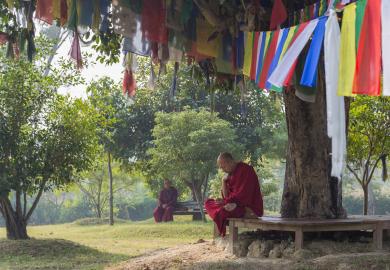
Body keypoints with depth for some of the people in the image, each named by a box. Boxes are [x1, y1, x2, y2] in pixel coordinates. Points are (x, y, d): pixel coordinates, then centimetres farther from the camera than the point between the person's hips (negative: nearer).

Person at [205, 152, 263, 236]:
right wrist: (224, 181, -2)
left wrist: (226, 201, -16)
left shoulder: (245, 170, -12)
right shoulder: (231, 174, 14)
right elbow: (227, 196, 12)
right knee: (208, 203, -1)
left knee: (223, 211, -35)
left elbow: (244, 194, -18)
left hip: (250, 208, -9)